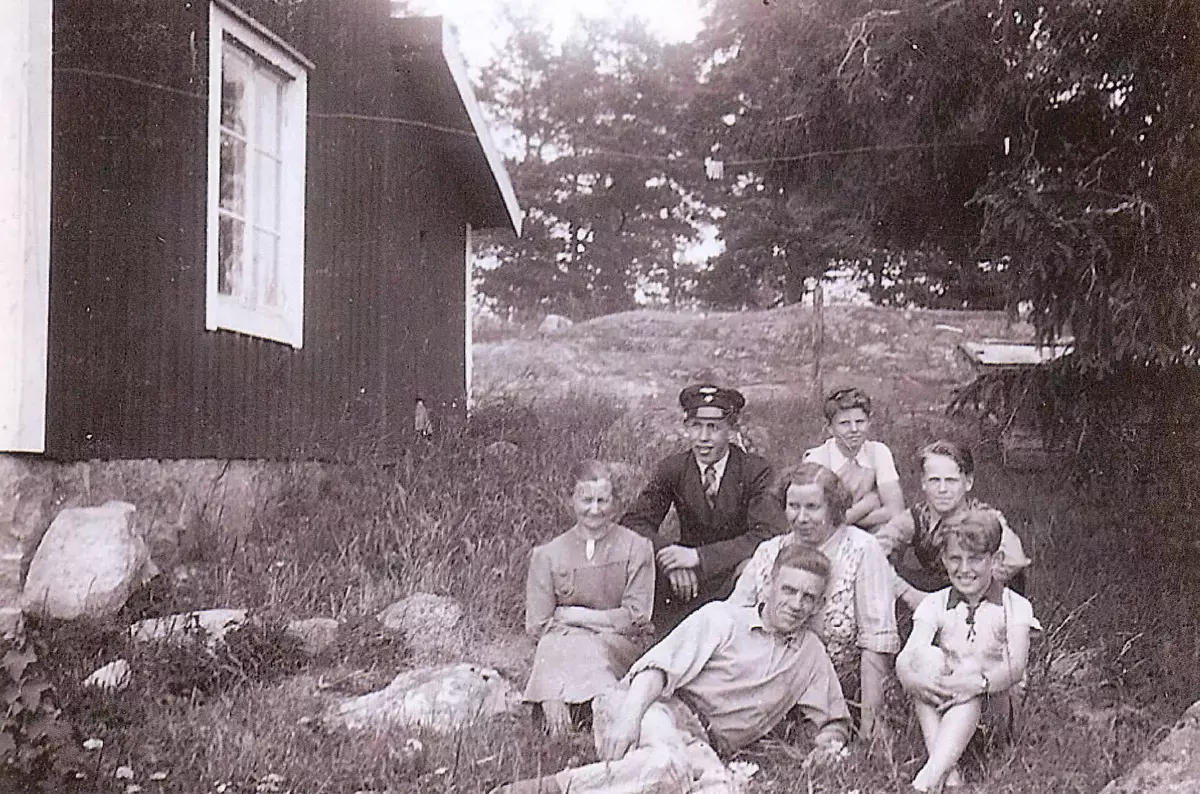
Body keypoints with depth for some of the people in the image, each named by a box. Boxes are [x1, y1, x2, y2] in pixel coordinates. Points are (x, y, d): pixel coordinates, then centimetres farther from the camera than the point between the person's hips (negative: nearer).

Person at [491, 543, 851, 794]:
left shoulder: (811, 653, 23)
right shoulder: (721, 617, 10)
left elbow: (836, 719, 35)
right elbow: (659, 666, -4)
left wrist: (829, 740, 10)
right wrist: (629, 717, -22)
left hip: (704, 743, 3)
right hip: (660, 712, -3)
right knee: (669, 762, -41)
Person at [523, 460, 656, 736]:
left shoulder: (636, 548, 2)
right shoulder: (548, 555, 5)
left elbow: (635, 618, -4)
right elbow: (537, 625, 1)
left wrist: (572, 615, -5)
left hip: (621, 647, -1)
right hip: (563, 643, 1)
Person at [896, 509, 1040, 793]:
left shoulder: (1014, 606, 0)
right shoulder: (934, 604, 5)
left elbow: (1016, 666, -16)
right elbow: (906, 656, -11)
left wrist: (979, 683, -36)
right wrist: (911, 677, -35)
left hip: (993, 702, -2)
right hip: (940, 702, 2)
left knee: (971, 694, -34)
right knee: (927, 657, -27)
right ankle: (947, 770, -35)